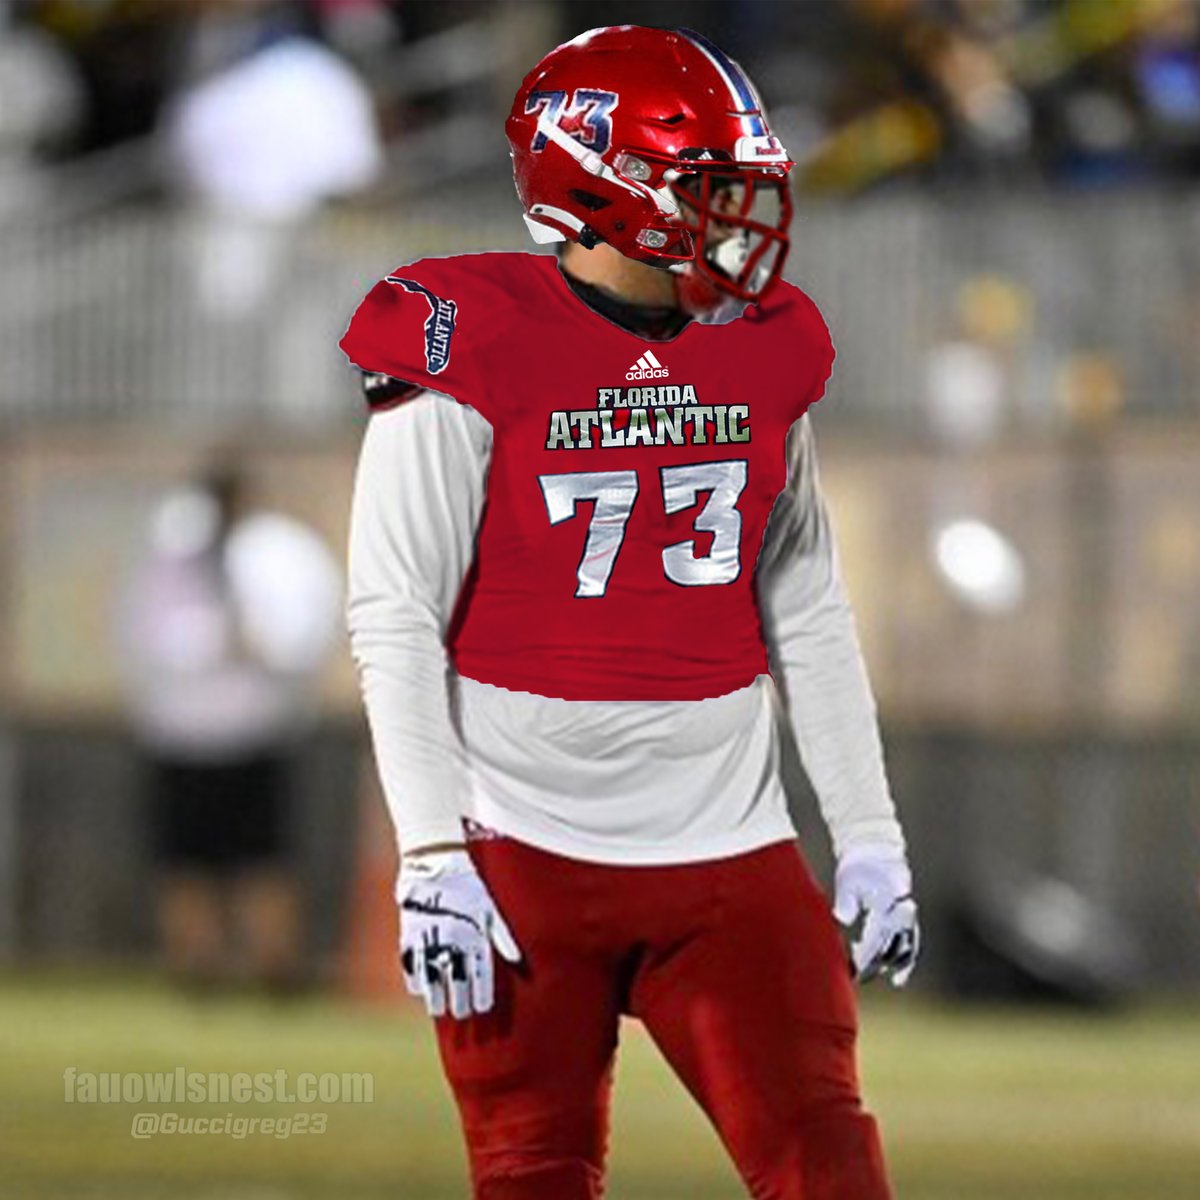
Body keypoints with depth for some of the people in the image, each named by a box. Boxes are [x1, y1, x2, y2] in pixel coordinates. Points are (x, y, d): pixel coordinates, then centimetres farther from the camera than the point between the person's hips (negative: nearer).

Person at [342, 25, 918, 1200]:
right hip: (525, 857, -4)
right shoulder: (470, 356, -10)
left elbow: (807, 617, 15)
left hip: (725, 852, 4)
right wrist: (431, 858, -16)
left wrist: (868, 835, 11)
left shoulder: (761, 355, 7)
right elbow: (394, 620, -10)